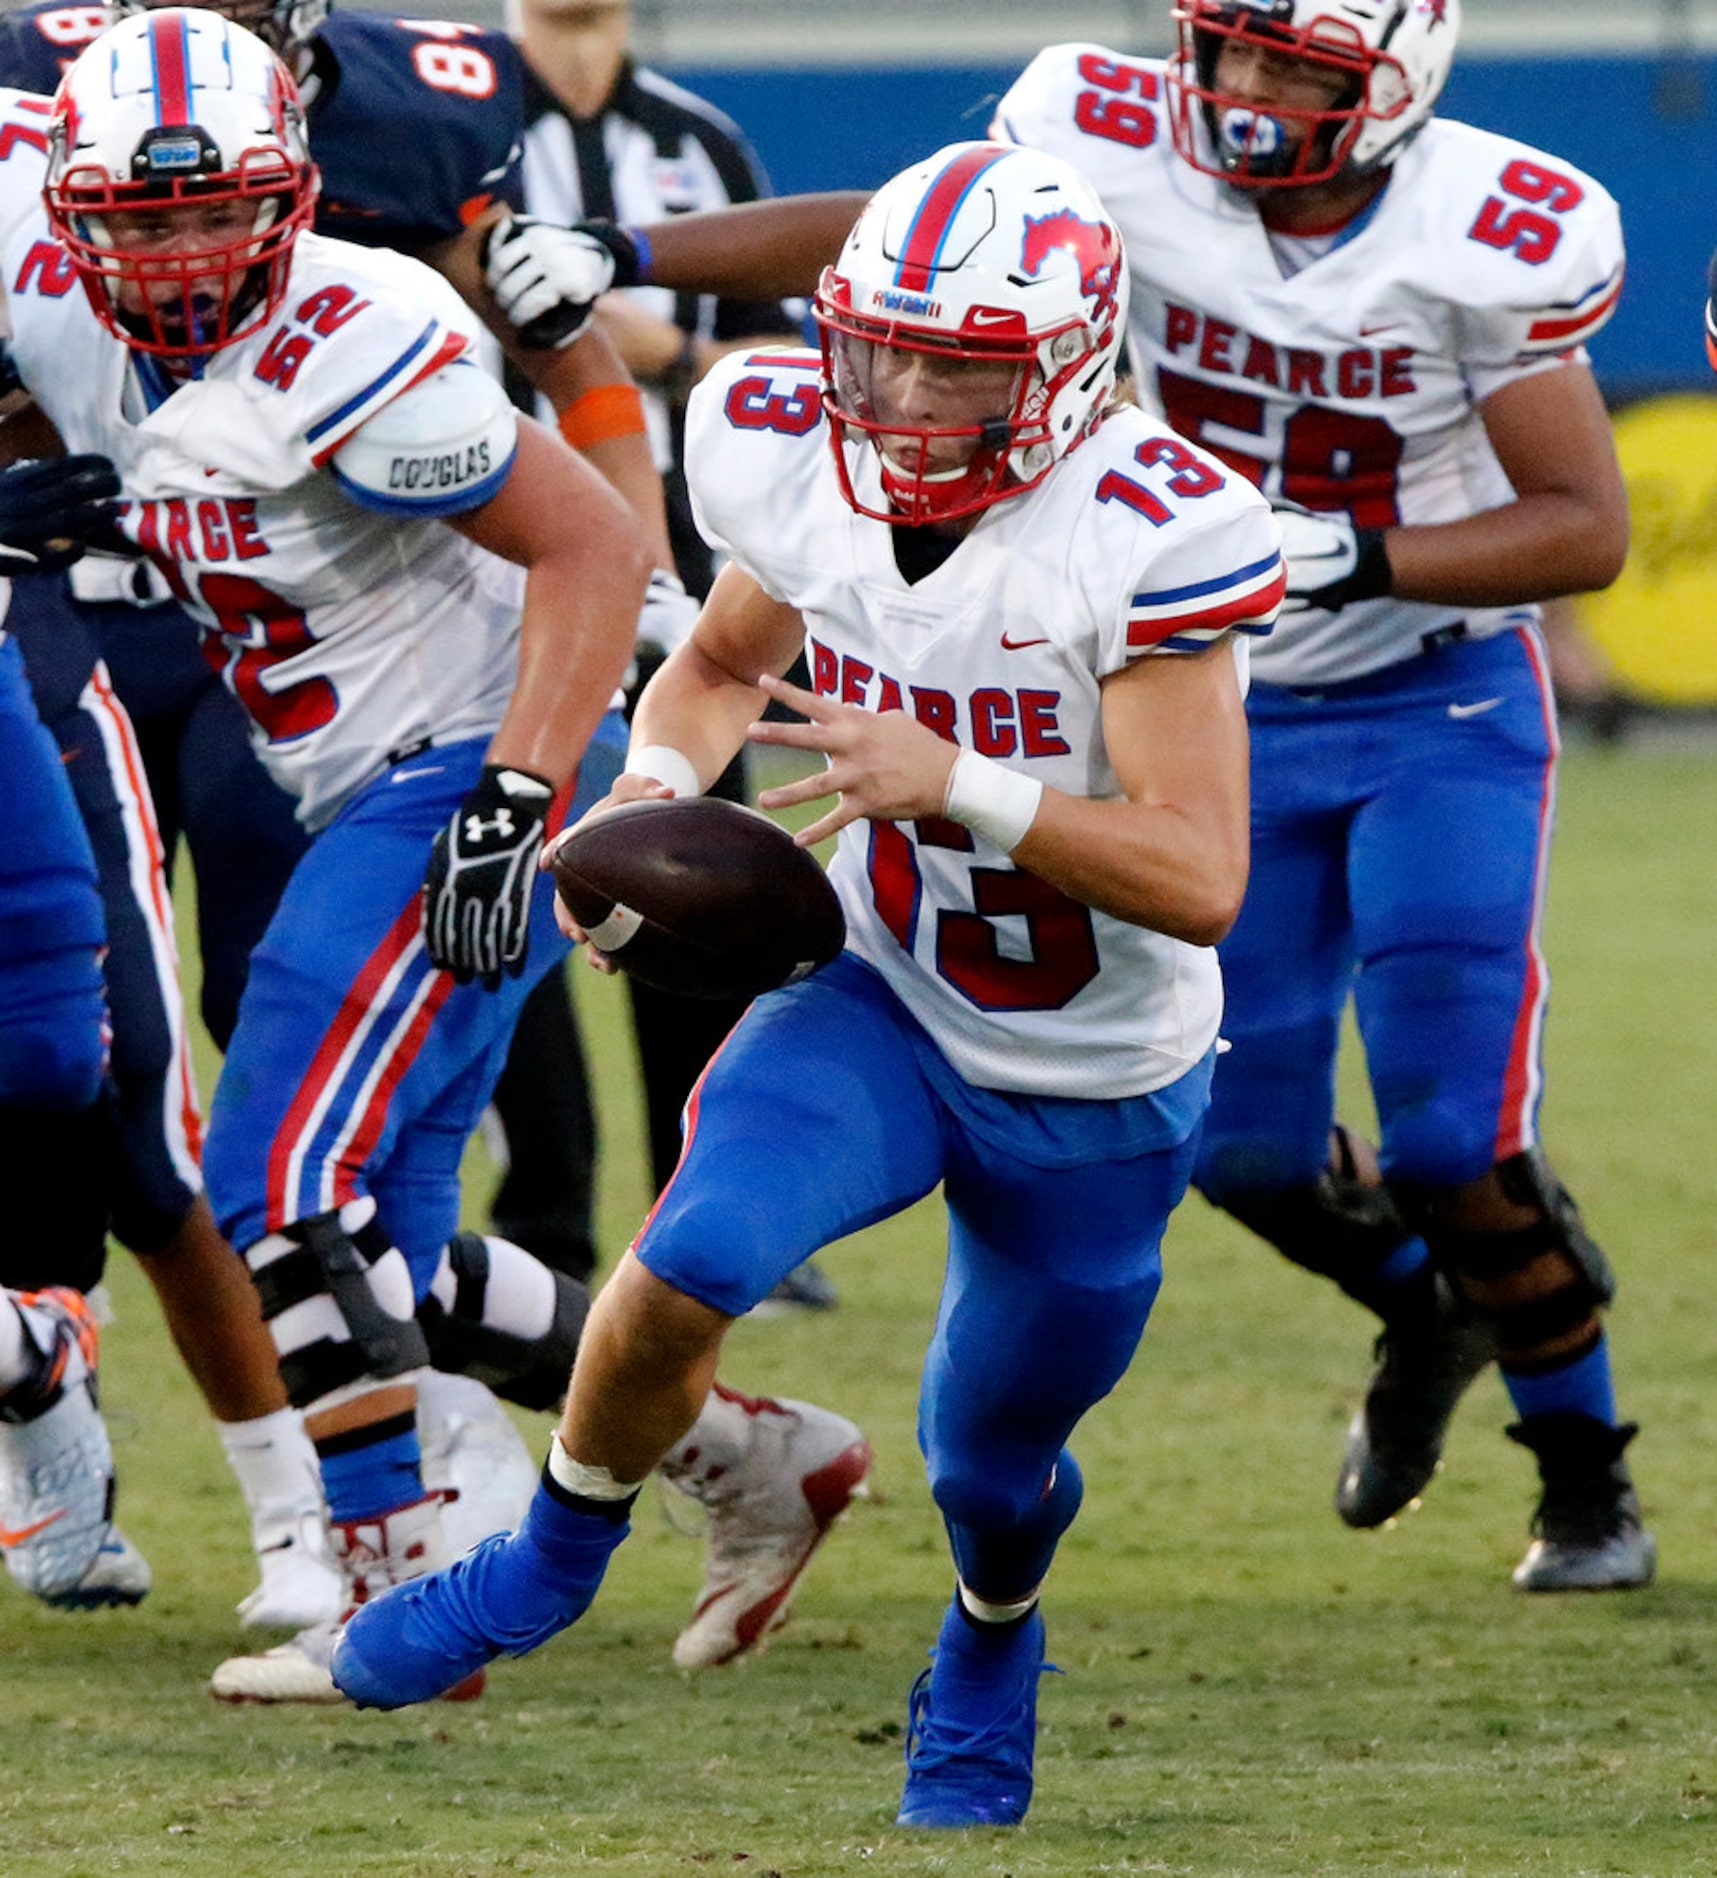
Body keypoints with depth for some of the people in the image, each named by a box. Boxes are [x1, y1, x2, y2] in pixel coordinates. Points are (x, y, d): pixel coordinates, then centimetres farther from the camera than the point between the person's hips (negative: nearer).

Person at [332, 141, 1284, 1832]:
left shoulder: (1141, 535, -28)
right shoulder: (796, 460, -13)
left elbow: (1200, 879, -29)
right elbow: (724, 663, 11)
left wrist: (954, 784, -40)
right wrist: (657, 777, -11)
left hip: (1097, 1094, -2)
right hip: (878, 1005, 2)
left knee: (990, 1471, 16)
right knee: (693, 1259, -27)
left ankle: (992, 1639, 53)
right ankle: (559, 1551, 2)